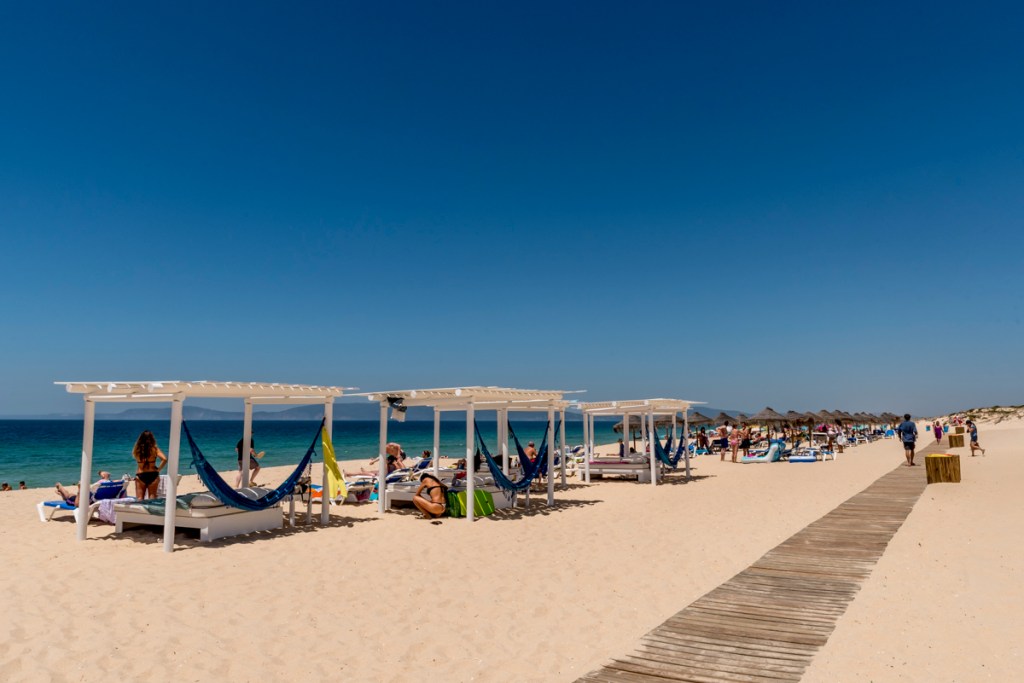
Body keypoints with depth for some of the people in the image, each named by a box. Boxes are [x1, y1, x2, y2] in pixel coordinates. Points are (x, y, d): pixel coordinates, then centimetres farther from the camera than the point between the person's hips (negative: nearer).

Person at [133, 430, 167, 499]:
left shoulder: (137, 449, -5)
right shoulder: (154, 449, -10)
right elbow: (164, 459, -19)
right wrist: (159, 469, -6)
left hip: (140, 476, 1)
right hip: (153, 475, -1)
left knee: (139, 499, 9)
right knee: (152, 499, 9)